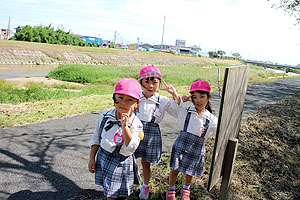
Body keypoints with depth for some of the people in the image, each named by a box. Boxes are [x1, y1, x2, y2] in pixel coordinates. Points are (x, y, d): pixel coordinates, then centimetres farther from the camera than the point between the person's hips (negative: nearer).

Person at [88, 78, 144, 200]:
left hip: (121, 162, -4)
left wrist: (125, 127, -32)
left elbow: (131, 148, -25)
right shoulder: (105, 117, -6)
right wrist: (92, 158, 7)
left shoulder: (135, 124, -17)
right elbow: (96, 139, 6)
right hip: (103, 157, 4)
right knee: (107, 190, 18)